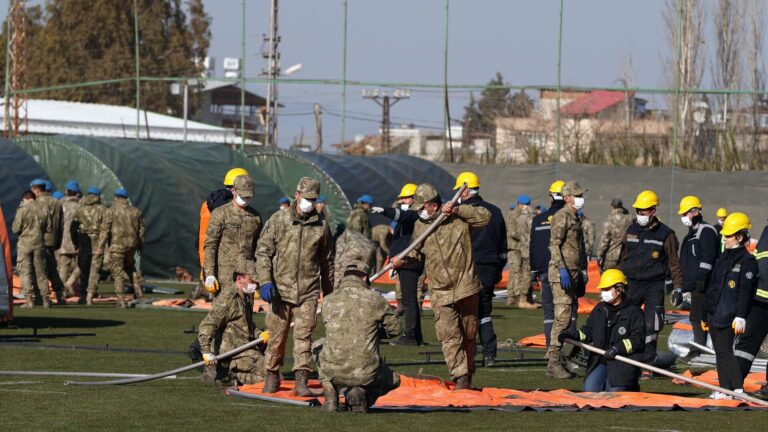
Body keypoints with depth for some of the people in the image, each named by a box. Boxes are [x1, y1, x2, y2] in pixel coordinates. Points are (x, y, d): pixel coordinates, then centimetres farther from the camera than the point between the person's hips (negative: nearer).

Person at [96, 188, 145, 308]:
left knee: (117, 271, 1)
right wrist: (141, 245, 21)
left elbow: (105, 230, -9)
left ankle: (121, 300, -4)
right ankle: (136, 285, 9)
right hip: (132, 244, 4)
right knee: (130, 265, 28)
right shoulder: (136, 211, 8)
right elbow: (141, 230, 12)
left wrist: (101, 246, -7)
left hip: (117, 245, -4)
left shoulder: (111, 211, -5)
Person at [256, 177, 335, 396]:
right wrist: (265, 282, -12)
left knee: (303, 336, -6)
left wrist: (329, 294, 19)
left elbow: (327, 262, 16)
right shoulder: (278, 220, 1)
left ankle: (301, 381, -5)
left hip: (309, 292, 1)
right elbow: (263, 251, 0)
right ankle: (272, 377, 21)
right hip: (281, 289, -1)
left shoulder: (321, 225, 7)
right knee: (276, 336, 6)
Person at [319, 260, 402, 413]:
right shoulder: (374, 299, -2)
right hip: (366, 374, -3)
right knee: (393, 380, 29)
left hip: (333, 372, 3)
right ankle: (361, 393, 0)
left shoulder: (328, 301, 5)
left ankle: (331, 397, 12)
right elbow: (396, 328, 8)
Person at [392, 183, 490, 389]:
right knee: (449, 335, -12)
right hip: (440, 292, 2)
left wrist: (457, 210, -22)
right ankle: (461, 378, -14)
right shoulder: (419, 226, 5)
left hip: (466, 287, -2)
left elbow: (485, 217, -17)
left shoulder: (458, 219, -6)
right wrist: (403, 260, -2)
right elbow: (417, 252, 17)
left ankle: (468, 376, 26)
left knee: (468, 334, 10)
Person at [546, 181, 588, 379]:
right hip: (561, 273, -10)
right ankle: (554, 364, -13)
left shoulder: (576, 218, 20)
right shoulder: (562, 216, -10)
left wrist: (583, 270, 23)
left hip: (574, 273, 10)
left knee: (571, 318, 10)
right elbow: (554, 244, -19)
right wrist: (562, 269, -25)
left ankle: (556, 361, 14)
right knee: (563, 317, -13)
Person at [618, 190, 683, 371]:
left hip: (654, 287, -3)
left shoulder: (665, 234, -2)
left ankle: (647, 365, 2)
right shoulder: (631, 231, 10)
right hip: (631, 284, 3)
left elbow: (674, 263, 1)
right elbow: (623, 258, 18)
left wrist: (678, 286, -5)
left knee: (651, 327, -4)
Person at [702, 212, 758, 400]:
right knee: (720, 353, 9)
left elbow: (745, 291, -17)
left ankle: (738, 389, -14)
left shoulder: (747, 261, -9)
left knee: (725, 352, -13)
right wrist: (705, 314, 25)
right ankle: (725, 390, 14)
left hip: (728, 317, -9)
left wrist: (740, 317, -25)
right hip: (714, 313, 9)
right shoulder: (723, 258, 18)